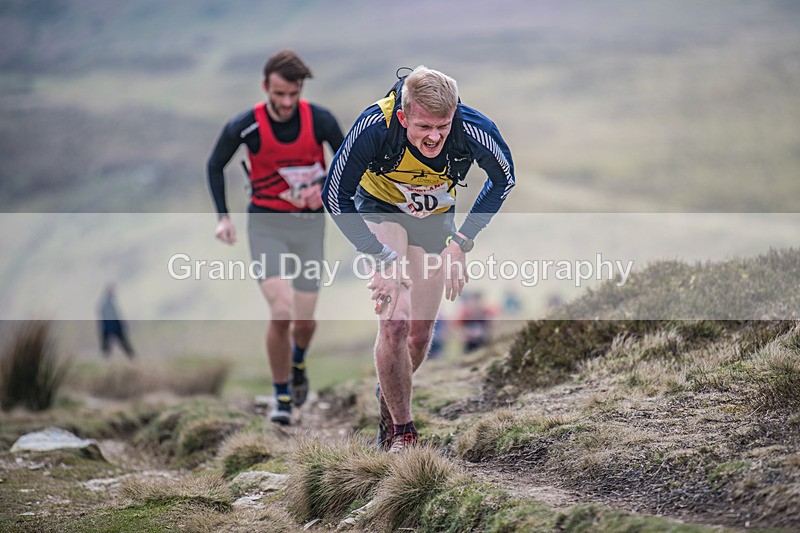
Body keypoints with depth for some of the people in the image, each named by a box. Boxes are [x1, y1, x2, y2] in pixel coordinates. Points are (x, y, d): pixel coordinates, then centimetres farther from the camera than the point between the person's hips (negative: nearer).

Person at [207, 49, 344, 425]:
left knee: (304, 320, 4)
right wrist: (223, 216, -1)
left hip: (309, 224, 2)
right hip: (266, 225, -2)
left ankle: (297, 364, 41)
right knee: (281, 313, -17)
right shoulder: (243, 126, -14)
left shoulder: (319, 120, -11)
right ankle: (282, 397, 3)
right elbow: (215, 165, 4)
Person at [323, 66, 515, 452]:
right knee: (395, 320, -21)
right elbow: (335, 195, -23)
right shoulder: (375, 126, -37)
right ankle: (401, 431, -4)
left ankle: (388, 397, 39)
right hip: (381, 209, -2)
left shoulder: (475, 130, -33)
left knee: (421, 333, 8)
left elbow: (503, 179, -9)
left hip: (435, 217, 3)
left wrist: (462, 241, -14)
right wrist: (385, 258, -28)